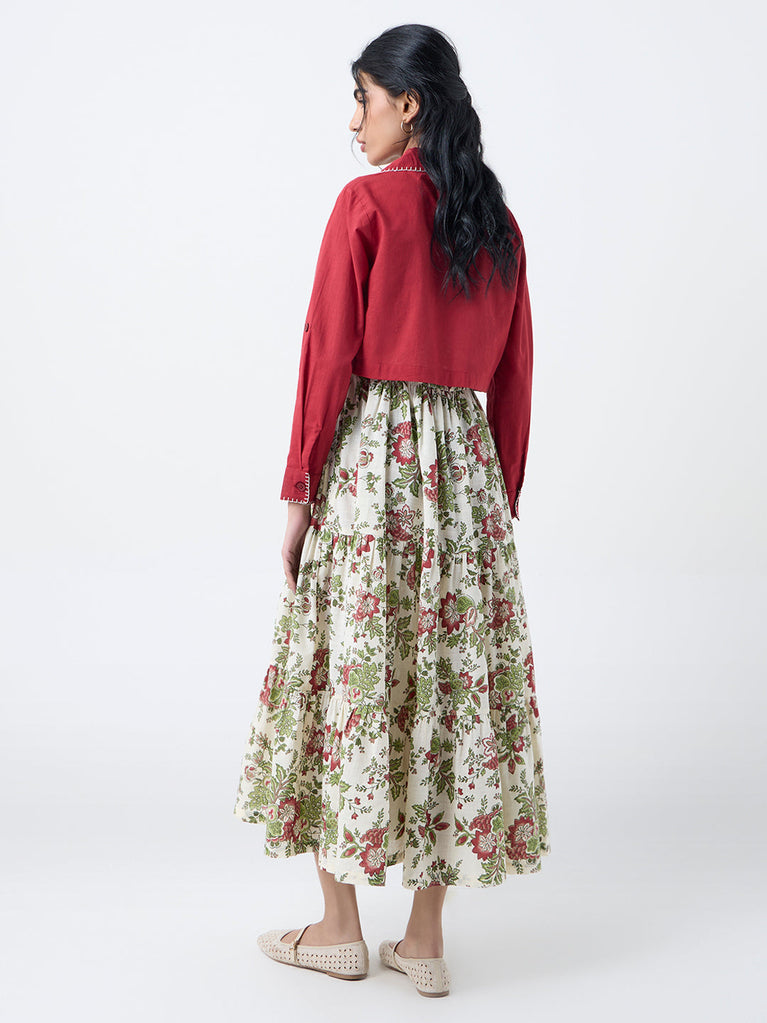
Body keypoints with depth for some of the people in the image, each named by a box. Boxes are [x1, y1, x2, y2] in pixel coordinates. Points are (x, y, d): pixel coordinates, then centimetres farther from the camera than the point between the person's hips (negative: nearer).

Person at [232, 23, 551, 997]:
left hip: (369, 456, -5)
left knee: (349, 675, 5)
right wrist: (500, 499, 18)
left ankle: (339, 926, 16)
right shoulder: (497, 220, 11)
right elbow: (514, 376, 12)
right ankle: (426, 940, 15)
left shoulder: (367, 202, -7)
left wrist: (299, 491, -5)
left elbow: (329, 354, -10)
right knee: (450, 679, 7)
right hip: (465, 460, 6)